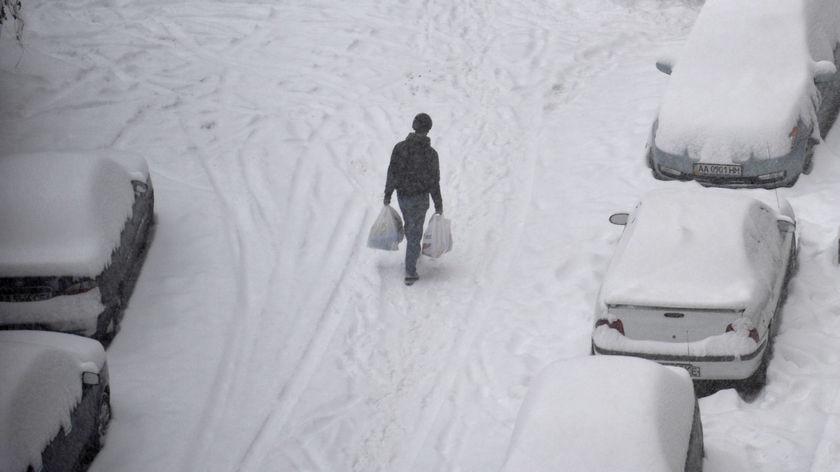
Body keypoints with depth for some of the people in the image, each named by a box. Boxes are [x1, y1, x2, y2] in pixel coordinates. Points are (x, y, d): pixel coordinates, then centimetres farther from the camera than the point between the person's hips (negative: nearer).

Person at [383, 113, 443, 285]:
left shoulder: (400, 147, -9)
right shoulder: (430, 153, -15)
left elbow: (392, 172, -4)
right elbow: (434, 181, -10)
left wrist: (387, 194, 8)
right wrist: (438, 205, 0)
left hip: (402, 196, 3)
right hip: (420, 198, -3)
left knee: (410, 226, 27)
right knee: (415, 233, 3)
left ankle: (415, 252, 51)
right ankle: (410, 272, -1)